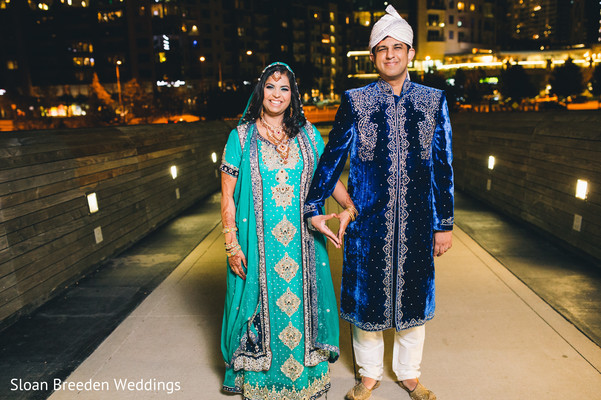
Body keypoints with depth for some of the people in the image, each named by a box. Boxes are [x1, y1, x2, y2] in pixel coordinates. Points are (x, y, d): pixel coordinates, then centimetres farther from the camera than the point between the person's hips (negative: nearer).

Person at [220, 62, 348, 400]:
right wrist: (232, 245, -7)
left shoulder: (307, 134, 5)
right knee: (263, 304, 10)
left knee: (302, 301, 13)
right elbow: (228, 198, -2)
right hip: (259, 244, -2)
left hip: (301, 242, 2)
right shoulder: (242, 136, -2)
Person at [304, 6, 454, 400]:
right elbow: (332, 156, 2)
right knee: (367, 295, 11)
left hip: (416, 221, 2)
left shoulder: (433, 101, 4)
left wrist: (445, 223, 4)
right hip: (368, 220, -1)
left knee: (414, 294, 14)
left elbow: (443, 165, 5)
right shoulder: (355, 101, 0)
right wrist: (314, 207, 0)